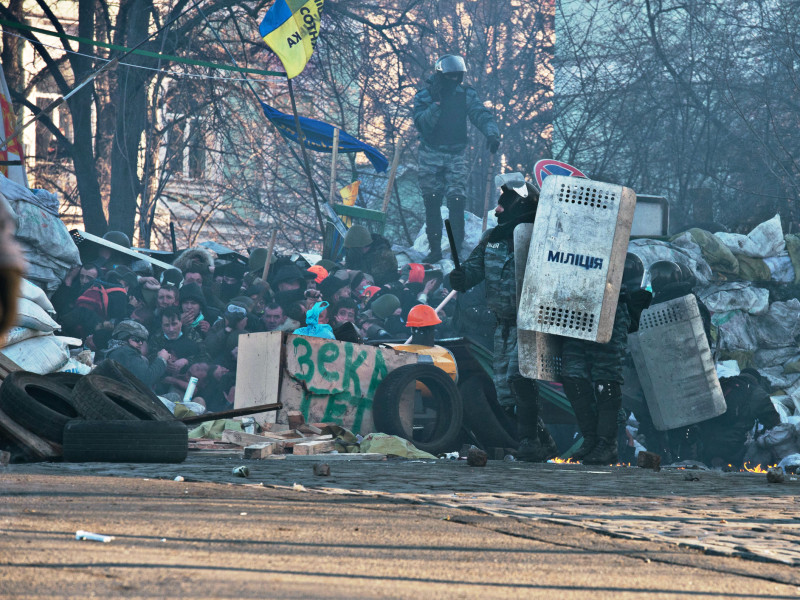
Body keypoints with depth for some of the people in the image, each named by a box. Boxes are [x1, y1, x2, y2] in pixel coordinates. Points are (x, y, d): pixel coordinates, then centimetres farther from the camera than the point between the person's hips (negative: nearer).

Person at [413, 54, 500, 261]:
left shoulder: (465, 94, 0)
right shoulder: (424, 96, -5)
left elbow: (480, 114, -11)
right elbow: (423, 125, -18)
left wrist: (492, 132, -30)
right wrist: (436, 103, -28)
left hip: (456, 156, 0)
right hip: (430, 156, 0)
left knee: (457, 201, -12)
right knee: (431, 203, 3)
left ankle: (457, 250, -8)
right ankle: (435, 249, 13)